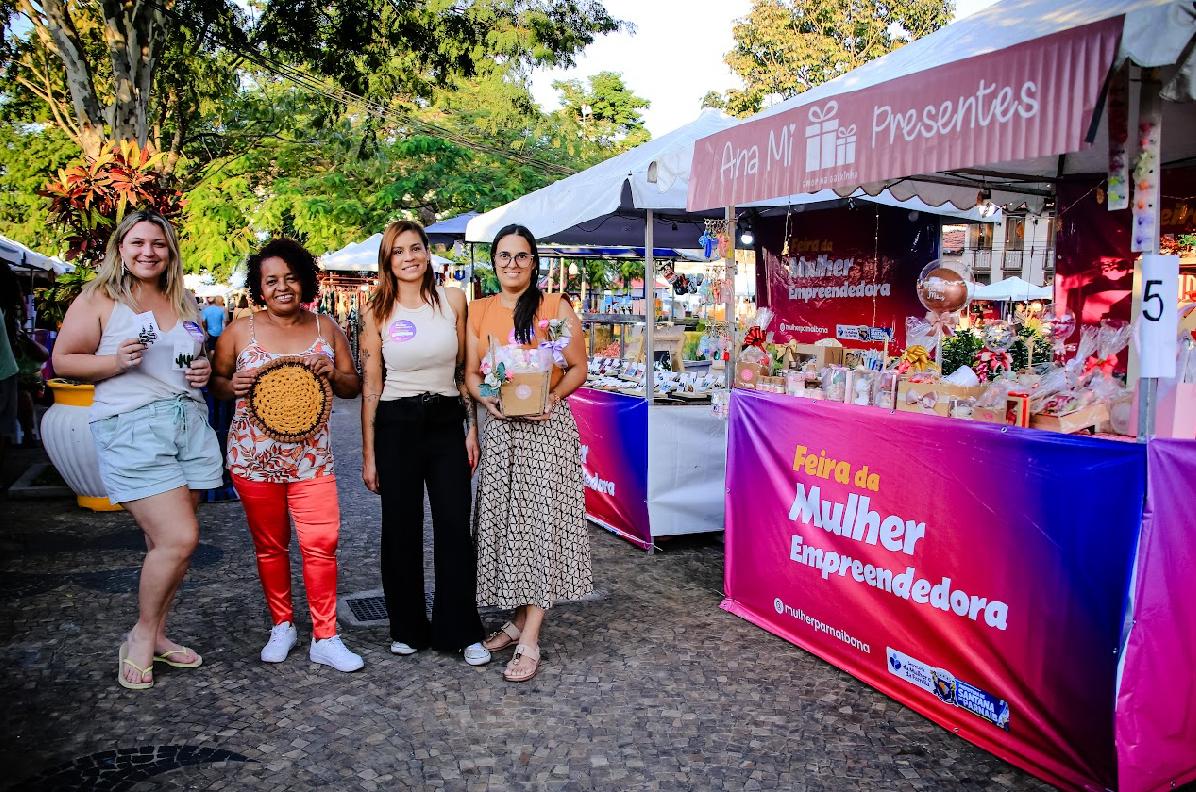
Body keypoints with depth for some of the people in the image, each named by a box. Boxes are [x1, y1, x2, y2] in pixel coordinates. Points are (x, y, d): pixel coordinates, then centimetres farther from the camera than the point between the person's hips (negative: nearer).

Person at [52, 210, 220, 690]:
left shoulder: (184, 303, 17)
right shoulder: (98, 300, 1)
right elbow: (63, 361, 0)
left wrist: (205, 370, 6)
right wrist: (117, 361, -16)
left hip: (190, 423, 6)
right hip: (132, 428, -6)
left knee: (167, 541, 9)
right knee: (179, 538, -12)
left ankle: (154, 636, 25)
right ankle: (142, 635, 12)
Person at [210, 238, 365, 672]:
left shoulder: (326, 327, 4)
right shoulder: (240, 331, 1)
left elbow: (353, 387, 8)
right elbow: (215, 383, 8)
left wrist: (333, 374, -14)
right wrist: (233, 386, -14)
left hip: (310, 457, 0)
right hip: (254, 457, 0)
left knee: (322, 544, -6)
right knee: (270, 546, 11)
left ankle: (324, 638, 6)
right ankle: (282, 626, 29)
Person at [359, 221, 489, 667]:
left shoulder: (452, 301, 2)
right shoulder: (377, 312, 0)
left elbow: (465, 371, 7)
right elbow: (371, 387, 1)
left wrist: (472, 431, 3)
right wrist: (368, 455, -1)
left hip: (447, 424, 1)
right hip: (396, 427, 0)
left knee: (455, 528, 0)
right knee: (401, 529, 8)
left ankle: (462, 631, 13)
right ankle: (408, 628, 24)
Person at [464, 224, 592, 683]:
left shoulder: (556, 307, 1)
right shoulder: (479, 311, 11)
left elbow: (578, 368, 1)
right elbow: (471, 372, 11)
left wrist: (554, 394, -18)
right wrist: (486, 399, -10)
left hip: (547, 426, -4)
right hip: (501, 427, 4)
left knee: (543, 522, -6)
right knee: (503, 521, 7)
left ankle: (529, 640, -1)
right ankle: (518, 619, 25)